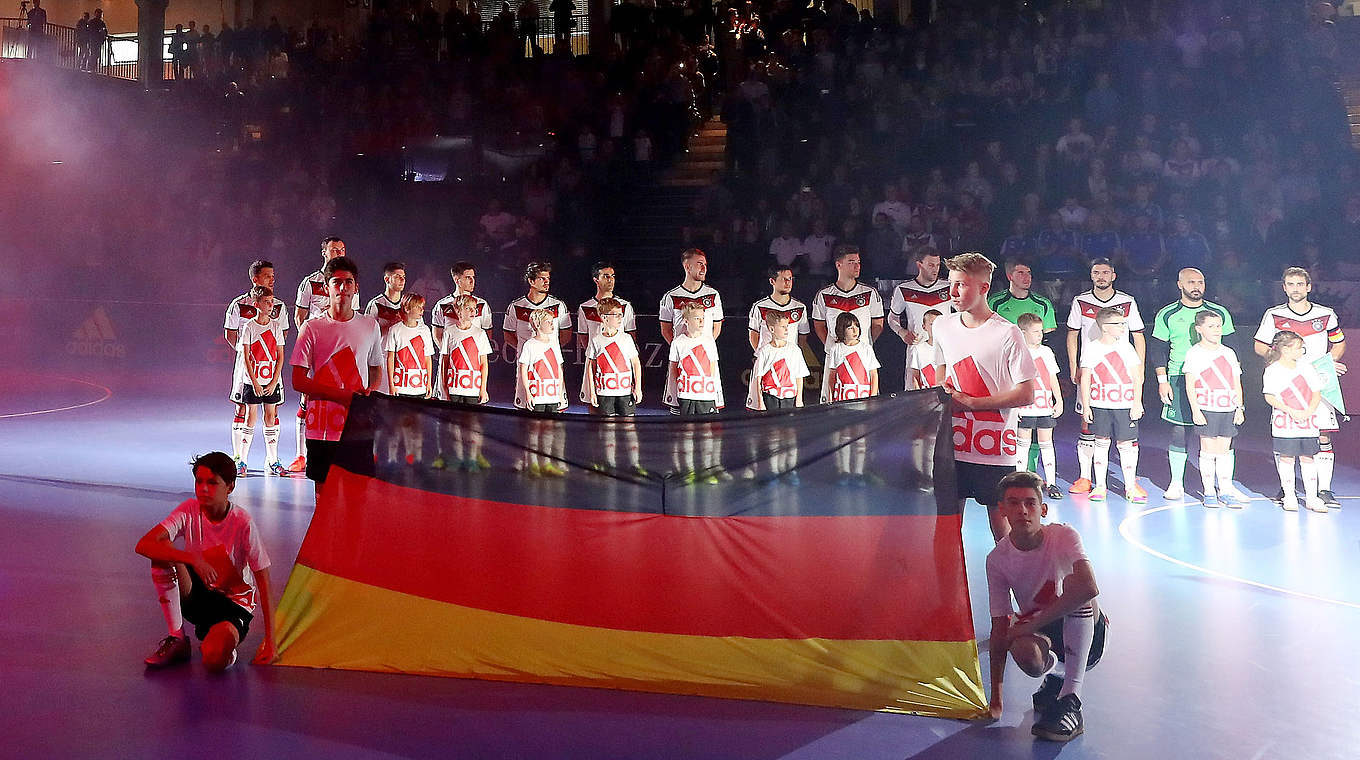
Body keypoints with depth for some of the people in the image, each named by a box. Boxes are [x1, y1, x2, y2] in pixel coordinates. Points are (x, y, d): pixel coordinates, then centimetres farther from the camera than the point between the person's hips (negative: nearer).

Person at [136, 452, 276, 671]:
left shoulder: (242, 522, -19)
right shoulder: (189, 510, -11)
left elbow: (263, 581, -16)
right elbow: (143, 545, -24)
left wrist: (270, 640, -20)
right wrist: (193, 559, -39)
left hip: (235, 603, -4)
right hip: (197, 595, 4)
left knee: (215, 659, -34)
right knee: (163, 555, -24)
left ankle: (226, 638, 5)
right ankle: (176, 639, -11)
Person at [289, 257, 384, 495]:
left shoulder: (370, 326, 8)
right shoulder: (312, 328, 0)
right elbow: (298, 381, -3)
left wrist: (369, 392, -4)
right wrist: (342, 395, -15)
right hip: (322, 428, -2)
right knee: (323, 492, 5)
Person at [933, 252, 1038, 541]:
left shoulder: (1007, 334, -11)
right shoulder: (942, 326, 6)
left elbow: (1026, 394, -12)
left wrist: (970, 402, -14)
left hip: (995, 450, -4)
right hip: (954, 444, 4)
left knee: (1001, 522, 3)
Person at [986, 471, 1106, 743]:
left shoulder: (1063, 536, -18)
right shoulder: (997, 559, -10)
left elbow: (1090, 588, -37)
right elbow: (1000, 628, -8)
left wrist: (1031, 624, -34)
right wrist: (996, 699, -11)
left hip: (1086, 632, -2)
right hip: (1037, 631, 2)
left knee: (1073, 584, -33)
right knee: (1025, 653, -35)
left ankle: (1070, 702, -32)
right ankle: (1056, 675, 9)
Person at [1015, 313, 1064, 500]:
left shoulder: (1046, 352, 10)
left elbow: (1053, 379, 15)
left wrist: (1059, 401, 9)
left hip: (1045, 407, 3)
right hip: (1025, 407, -3)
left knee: (1046, 443, 5)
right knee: (1023, 443, 1)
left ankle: (1051, 483, 9)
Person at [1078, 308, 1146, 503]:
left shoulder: (1126, 348, 4)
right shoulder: (1092, 349, 1)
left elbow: (1137, 378, 5)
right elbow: (1085, 379, 3)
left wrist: (1137, 404, -2)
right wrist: (1086, 406, -1)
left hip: (1125, 406, 0)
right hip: (1099, 405, 0)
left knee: (1126, 444, 0)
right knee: (1101, 443, 6)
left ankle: (1130, 487, 9)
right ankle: (1100, 486, 15)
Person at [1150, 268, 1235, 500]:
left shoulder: (1220, 313, 10)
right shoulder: (1166, 315, 6)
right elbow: (1158, 350, 7)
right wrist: (1162, 381, -2)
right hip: (1179, 379, -1)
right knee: (1178, 430, -2)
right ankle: (1176, 483, 10)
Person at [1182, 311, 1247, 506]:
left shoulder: (1229, 353, 13)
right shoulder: (1194, 353, -1)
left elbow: (1237, 383, 15)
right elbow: (1190, 384, -5)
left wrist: (1239, 408, 7)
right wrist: (1195, 410, -12)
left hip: (1228, 409, 4)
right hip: (1206, 409, -4)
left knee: (1224, 450, 7)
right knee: (1208, 450, -1)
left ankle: (1225, 491, 13)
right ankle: (1209, 492, 7)